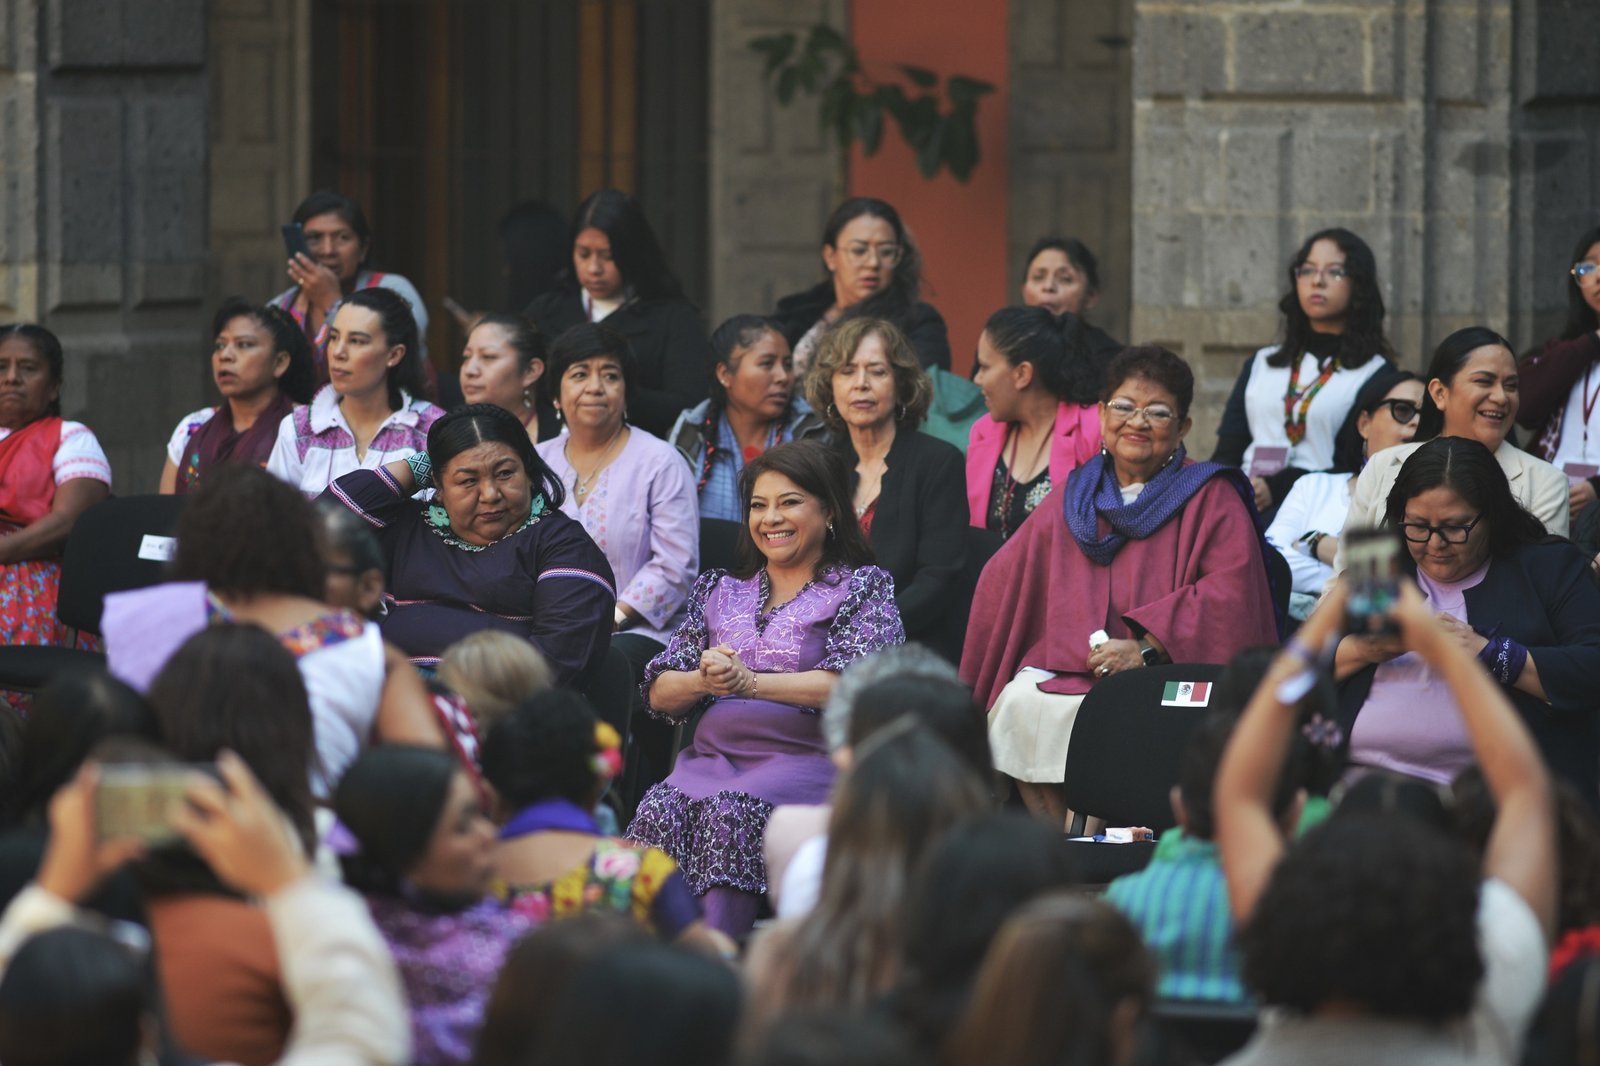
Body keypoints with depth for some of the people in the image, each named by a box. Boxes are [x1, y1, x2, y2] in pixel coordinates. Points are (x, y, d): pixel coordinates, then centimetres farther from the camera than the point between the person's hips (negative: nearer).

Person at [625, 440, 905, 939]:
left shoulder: (862, 588, 10)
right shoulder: (718, 589, 25)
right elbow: (659, 694, 16)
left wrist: (749, 682, -17)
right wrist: (705, 680, -7)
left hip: (808, 755, -4)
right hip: (714, 755, 4)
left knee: (731, 812, -35)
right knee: (661, 810, -29)